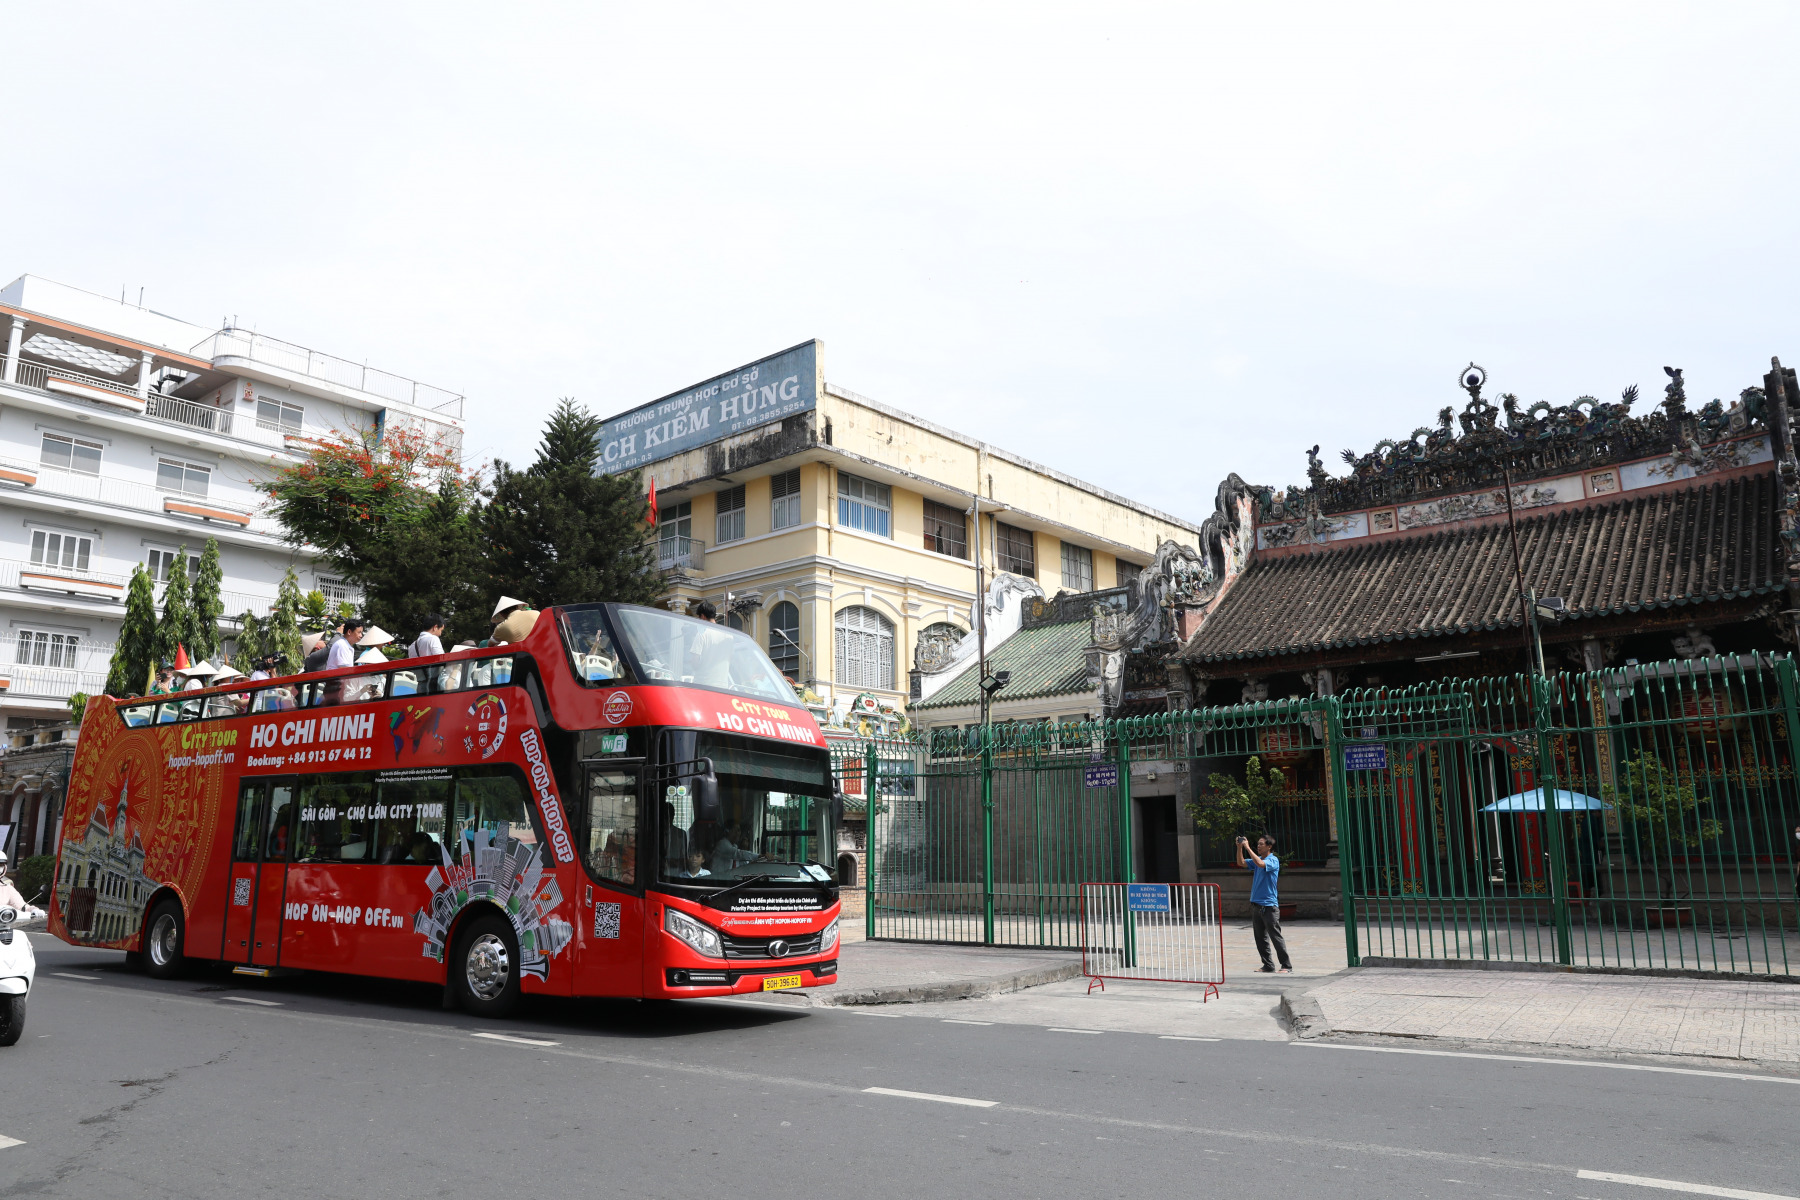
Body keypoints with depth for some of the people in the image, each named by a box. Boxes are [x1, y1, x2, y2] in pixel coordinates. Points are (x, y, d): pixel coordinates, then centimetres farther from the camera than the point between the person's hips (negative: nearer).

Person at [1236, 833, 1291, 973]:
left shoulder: (1273, 860, -10)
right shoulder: (1257, 859, 13)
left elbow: (1260, 864, -28)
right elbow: (1241, 863, 11)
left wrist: (1247, 847, -23)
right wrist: (1239, 847, -2)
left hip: (1269, 905, -8)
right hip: (1256, 904, 8)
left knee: (1275, 937, -4)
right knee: (1260, 938, 10)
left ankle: (1286, 965, 4)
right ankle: (1268, 965, 17)